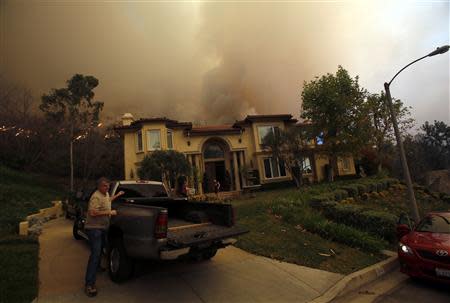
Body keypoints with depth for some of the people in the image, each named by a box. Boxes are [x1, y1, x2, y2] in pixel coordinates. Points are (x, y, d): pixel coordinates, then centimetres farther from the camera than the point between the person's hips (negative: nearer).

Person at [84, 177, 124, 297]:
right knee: (95, 253, -12)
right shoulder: (96, 196, -21)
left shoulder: (106, 194, 9)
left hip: (102, 227, 9)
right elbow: (92, 213, -31)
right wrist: (109, 212, -24)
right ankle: (89, 284, -8)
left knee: (100, 250, 23)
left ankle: (97, 267, 46)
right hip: (94, 228, -9)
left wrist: (117, 195, 32)